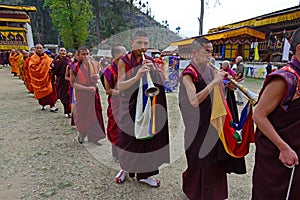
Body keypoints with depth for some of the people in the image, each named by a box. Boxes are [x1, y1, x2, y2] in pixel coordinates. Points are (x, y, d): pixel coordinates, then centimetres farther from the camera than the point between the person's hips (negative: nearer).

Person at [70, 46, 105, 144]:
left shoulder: (94, 64, 0)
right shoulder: (75, 67, -9)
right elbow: (73, 83, -11)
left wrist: (97, 77, -7)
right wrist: (87, 88, -18)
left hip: (93, 93, 3)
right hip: (81, 95, -3)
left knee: (94, 114, 4)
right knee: (82, 114, 9)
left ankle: (93, 137, 16)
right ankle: (82, 134, 30)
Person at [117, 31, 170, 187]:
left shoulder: (150, 61, 6)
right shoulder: (124, 61, -5)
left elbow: (161, 84, 1)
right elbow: (120, 86, -14)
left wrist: (154, 70, -17)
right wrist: (137, 76, -29)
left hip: (147, 106, 3)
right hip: (130, 107, -3)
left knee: (147, 137, 6)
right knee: (128, 138, 7)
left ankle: (144, 173, 22)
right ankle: (125, 169, 30)